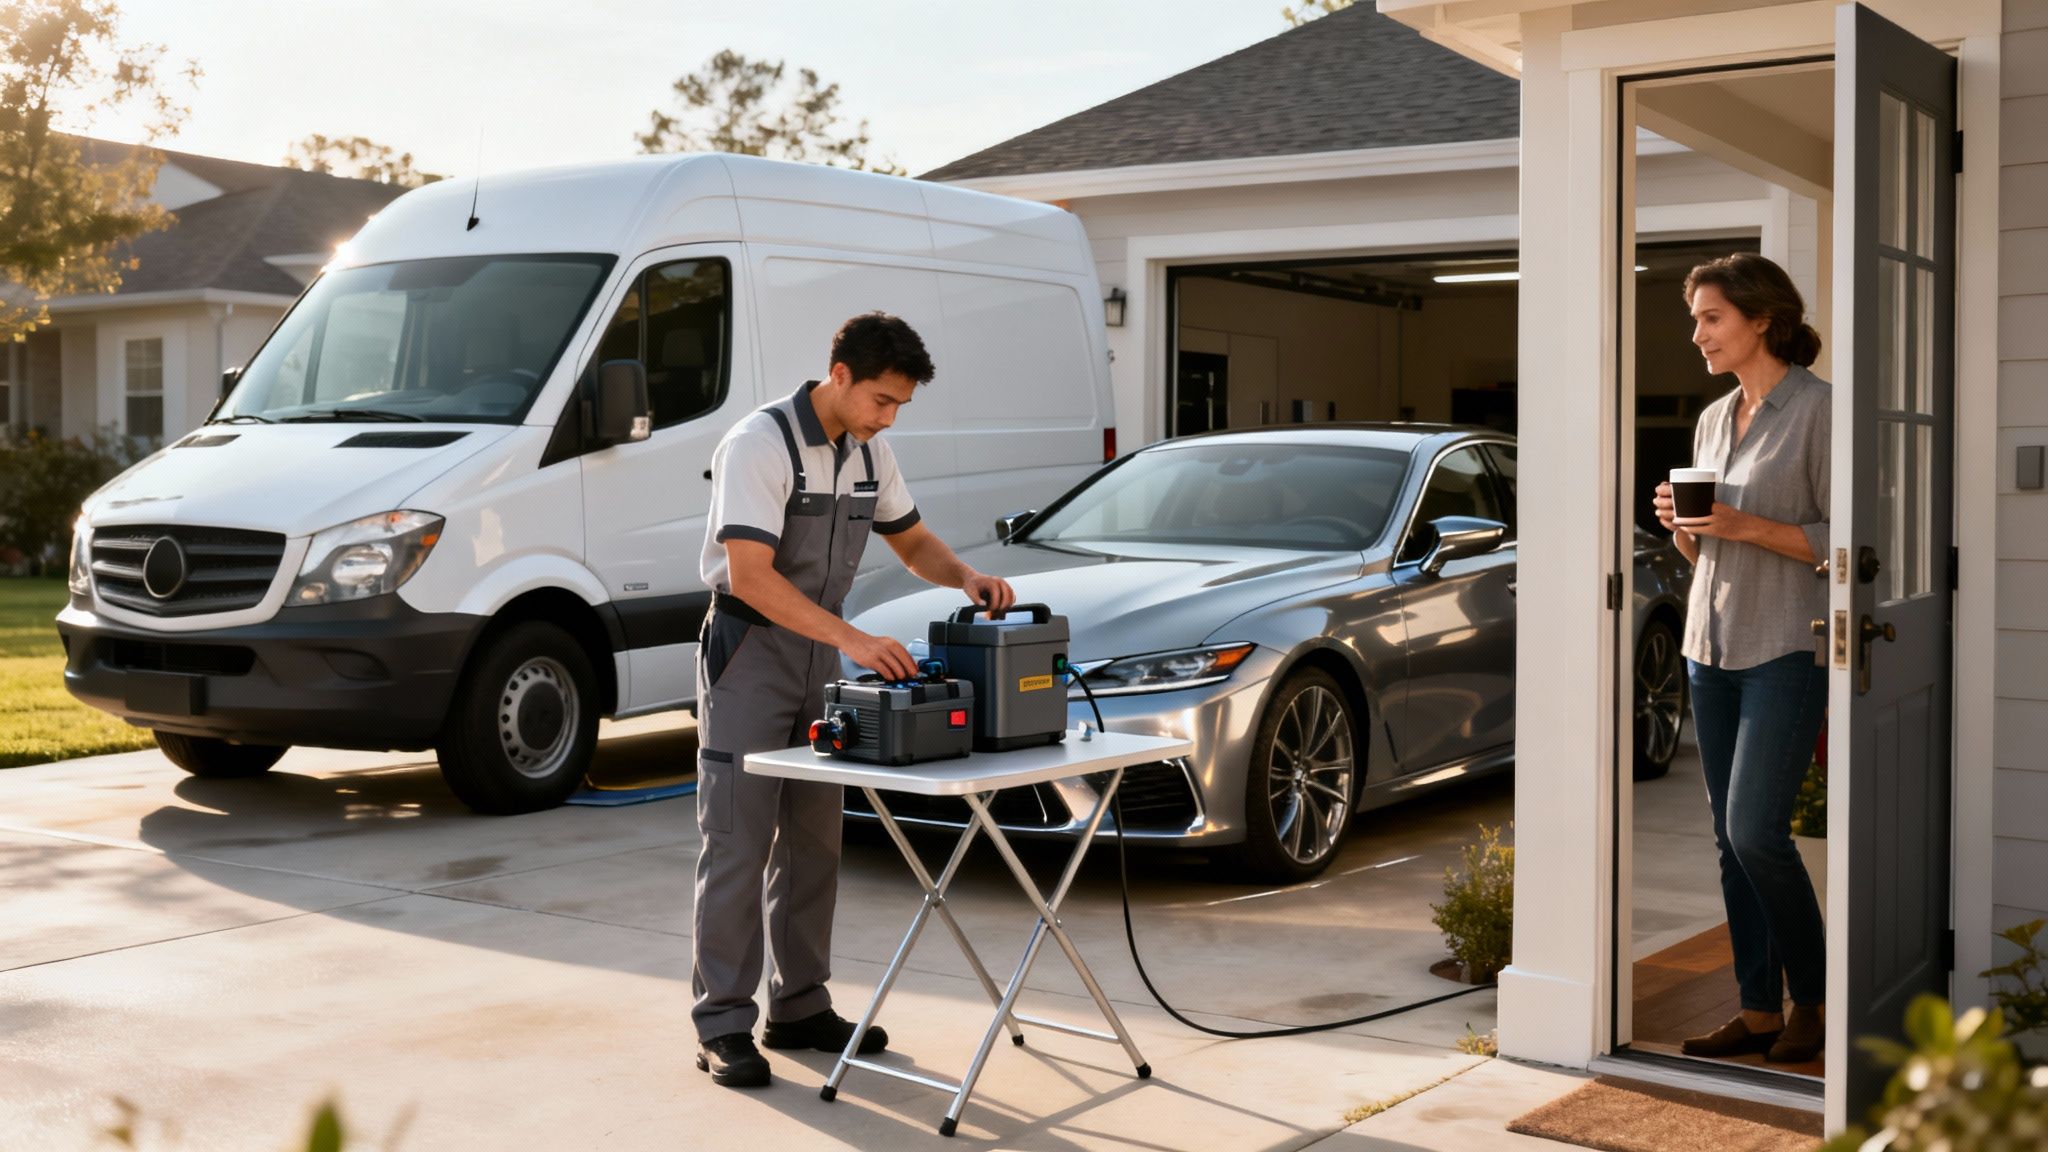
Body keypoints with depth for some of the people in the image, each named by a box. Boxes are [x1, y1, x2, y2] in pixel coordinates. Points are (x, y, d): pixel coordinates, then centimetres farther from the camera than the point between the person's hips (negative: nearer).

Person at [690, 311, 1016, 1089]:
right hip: (749, 650, -8)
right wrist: (854, 641, -33)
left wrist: (966, 577, -6)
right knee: (737, 846, -5)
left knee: (811, 841, 10)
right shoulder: (759, 444, -20)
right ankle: (722, 1025, 2)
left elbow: (911, 540, 16)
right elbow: (750, 576, -27)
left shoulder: (869, 452, 4)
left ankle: (799, 1006, 20)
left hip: (819, 652, 8)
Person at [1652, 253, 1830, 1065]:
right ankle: (1758, 1010, 15)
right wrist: (1681, 525, 0)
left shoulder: (1816, 408, -9)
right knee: (1730, 838, 7)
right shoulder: (1713, 419, 14)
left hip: (1786, 648, -7)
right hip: (1713, 642, 8)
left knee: (1756, 831, -12)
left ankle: (1811, 999, 7)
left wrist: (1746, 526, -20)